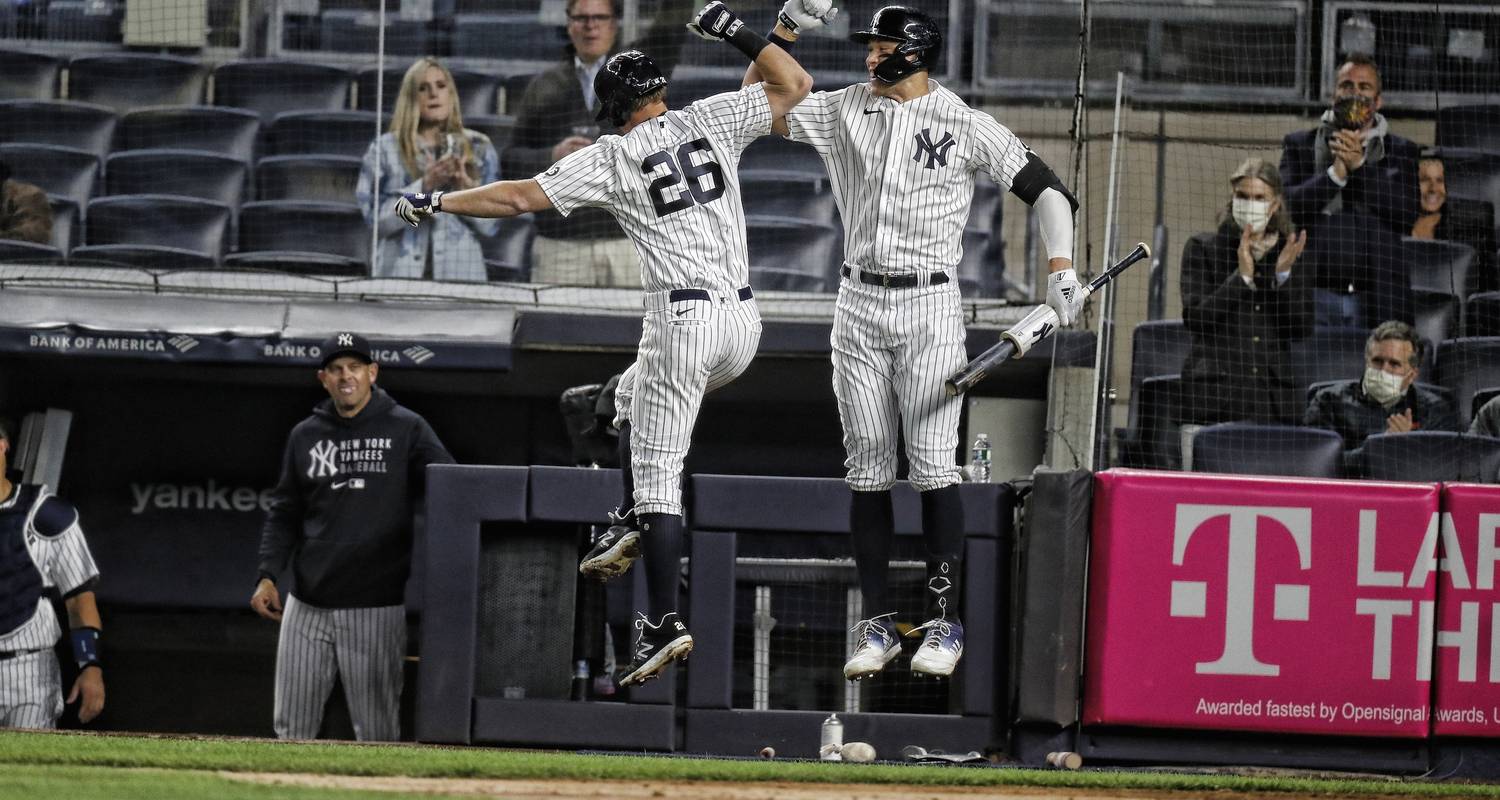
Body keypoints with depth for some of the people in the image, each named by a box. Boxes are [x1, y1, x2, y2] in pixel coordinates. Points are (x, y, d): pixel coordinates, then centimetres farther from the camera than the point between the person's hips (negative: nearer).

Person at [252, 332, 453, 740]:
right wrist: (268, 576, 3)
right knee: (291, 729, 5)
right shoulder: (305, 436, 11)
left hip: (377, 609, -3)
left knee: (377, 734, -2)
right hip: (308, 607, 4)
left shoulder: (407, 430, 1)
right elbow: (284, 515, 16)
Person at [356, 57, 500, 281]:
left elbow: (491, 223, 8)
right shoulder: (385, 149, 8)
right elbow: (376, 217, -3)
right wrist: (424, 186, -13)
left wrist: (465, 187, -10)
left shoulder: (478, 149, 11)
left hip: (461, 271, 1)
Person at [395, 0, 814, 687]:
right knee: (633, 399, 31)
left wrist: (434, 203, 7)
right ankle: (637, 527, 25)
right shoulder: (709, 120, 7)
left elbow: (518, 197, -4)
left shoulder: (609, 159, -1)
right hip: (744, 322, 6)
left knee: (657, 470, -4)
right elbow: (794, 84, 13)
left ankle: (664, 623, -12)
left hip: (683, 321, -6)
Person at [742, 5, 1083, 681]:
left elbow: (1044, 188, -4)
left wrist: (1061, 270, -17)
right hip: (859, 305, 4)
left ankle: (943, 623, -2)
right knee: (868, 472, 3)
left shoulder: (966, 127, -3)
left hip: (929, 306, -4)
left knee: (934, 469, -8)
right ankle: (877, 624, 8)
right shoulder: (845, 111, 8)